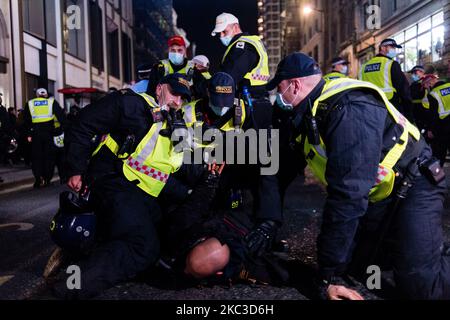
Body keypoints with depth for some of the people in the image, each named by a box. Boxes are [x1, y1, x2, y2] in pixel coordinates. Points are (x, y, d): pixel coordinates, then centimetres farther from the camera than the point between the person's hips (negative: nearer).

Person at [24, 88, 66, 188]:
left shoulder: (30, 104, 12)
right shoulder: (52, 102, 9)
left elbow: (26, 121, 8)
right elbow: (61, 115, 1)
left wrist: (29, 134, 9)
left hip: (36, 132, 1)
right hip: (49, 132, 0)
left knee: (36, 157, 6)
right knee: (49, 156, 8)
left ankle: (39, 179, -7)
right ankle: (47, 179, 8)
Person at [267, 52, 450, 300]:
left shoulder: (349, 111, -31)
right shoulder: (309, 114, 0)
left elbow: (347, 196, -35)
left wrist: (330, 273, -30)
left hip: (411, 188, -8)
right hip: (374, 198, 9)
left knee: (420, 285, -22)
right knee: (350, 265, 12)